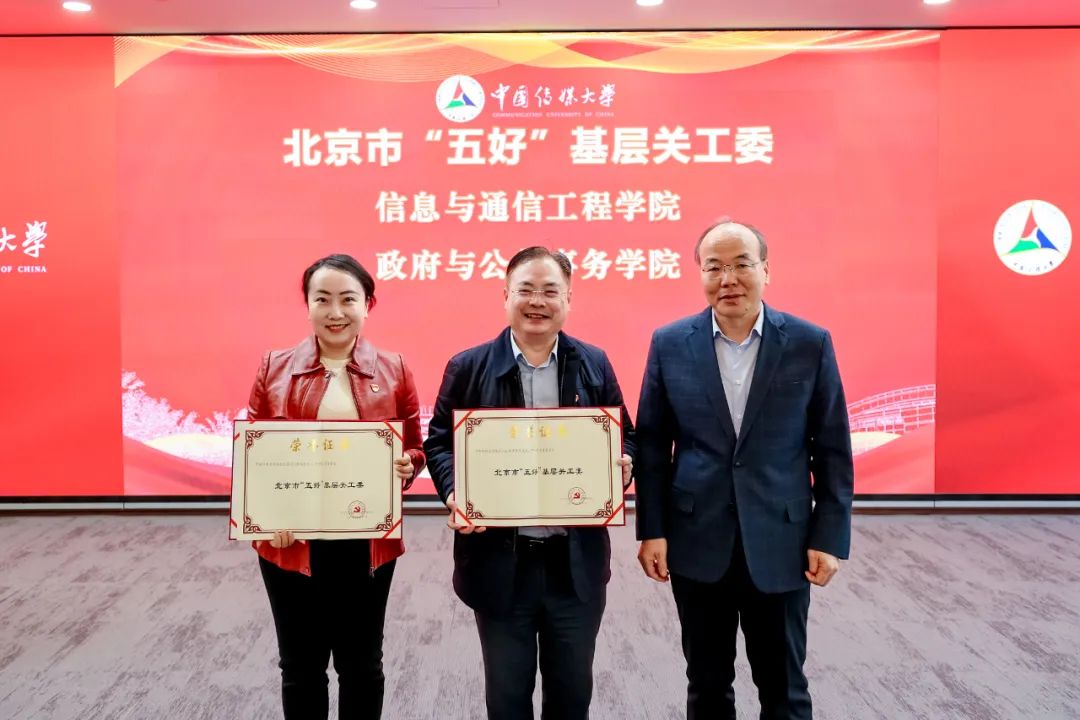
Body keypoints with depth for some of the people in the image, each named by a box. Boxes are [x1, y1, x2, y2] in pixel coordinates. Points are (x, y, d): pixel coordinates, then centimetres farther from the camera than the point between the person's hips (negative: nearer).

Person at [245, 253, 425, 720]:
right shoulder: (274, 369, -1)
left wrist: (405, 468, -18)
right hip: (292, 544, 0)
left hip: (368, 543, 0)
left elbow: (415, 449, 5)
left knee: (362, 663, 16)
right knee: (300, 666, 15)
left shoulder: (393, 371, -1)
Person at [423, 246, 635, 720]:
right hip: (499, 560, -1)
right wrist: (453, 493, -17)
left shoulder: (594, 365, 4)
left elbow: (623, 436, 9)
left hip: (577, 562, 2)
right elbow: (440, 440, 1)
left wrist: (623, 465, -13)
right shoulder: (468, 367, -1)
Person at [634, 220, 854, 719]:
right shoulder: (669, 344, -2)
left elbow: (833, 450, 0)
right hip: (697, 544, 1)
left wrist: (830, 538, -4)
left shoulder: (811, 344, -4)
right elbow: (651, 445, 2)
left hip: (780, 544, -1)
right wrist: (651, 530, -2)